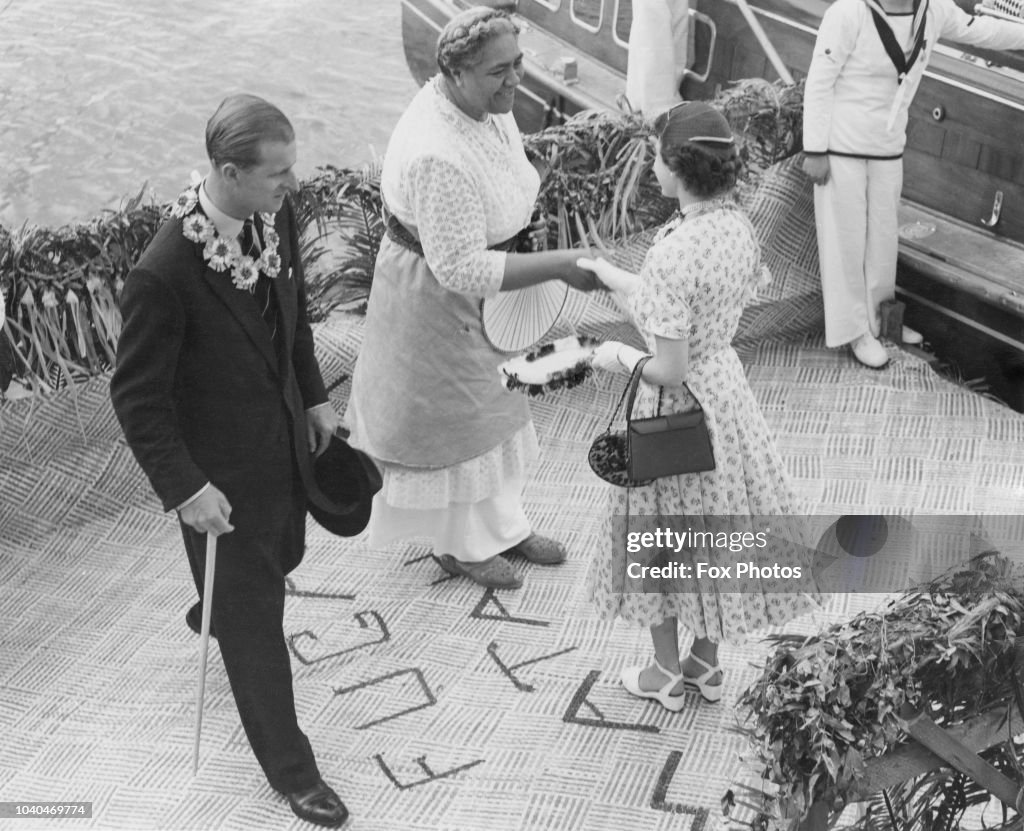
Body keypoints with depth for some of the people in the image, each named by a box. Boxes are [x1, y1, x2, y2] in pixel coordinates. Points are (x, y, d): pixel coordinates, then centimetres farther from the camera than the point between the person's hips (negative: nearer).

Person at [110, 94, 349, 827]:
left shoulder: (277, 215, -11)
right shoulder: (165, 274, -32)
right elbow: (137, 398, -21)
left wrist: (314, 396, 12)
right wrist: (185, 488, -22)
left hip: (285, 441, 7)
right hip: (222, 470, -7)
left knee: (282, 556, 30)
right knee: (254, 616, 10)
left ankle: (217, 616, 64)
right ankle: (289, 766, 29)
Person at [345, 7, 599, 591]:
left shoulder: (489, 104, -9)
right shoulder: (438, 154, -37)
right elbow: (461, 268, -33)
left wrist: (525, 224, -5)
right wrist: (560, 266, -32)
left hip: (485, 282, 9)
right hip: (437, 294, -9)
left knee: (495, 405, 23)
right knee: (451, 417, 12)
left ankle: (504, 525, 45)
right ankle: (460, 545, 36)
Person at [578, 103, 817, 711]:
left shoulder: (672, 252, -29)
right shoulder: (739, 227, -5)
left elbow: (668, 369, -26)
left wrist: (618, 356, -6)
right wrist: (613, 277, 16)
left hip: (677, 405, -7)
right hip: (726, 383, 7)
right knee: (714, 529, 22)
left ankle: (667, 674, 32)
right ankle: (707, 663, 39)